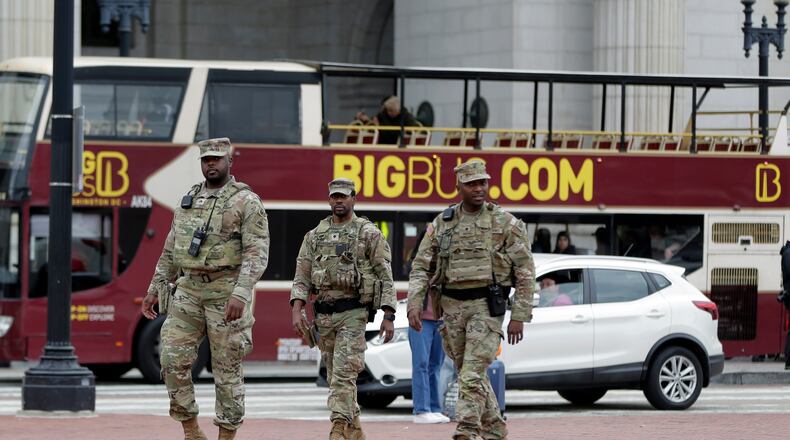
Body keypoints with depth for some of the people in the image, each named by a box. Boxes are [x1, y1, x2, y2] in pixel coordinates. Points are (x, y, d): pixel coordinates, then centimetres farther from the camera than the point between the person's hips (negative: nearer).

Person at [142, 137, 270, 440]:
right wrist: (155, 288, 15)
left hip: (226, 293, -5)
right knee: (173, 359, -6)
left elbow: (257, 254, -15)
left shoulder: (247, 202, -7)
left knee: (227, 369, -1)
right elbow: (170, 250, 20)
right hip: (188, 291, 5)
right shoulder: (189, 199, 13)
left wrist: (241, 294, -27)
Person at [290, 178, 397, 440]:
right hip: (323, 314, 5)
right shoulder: (314, 236, 11)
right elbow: (302, 278, 9)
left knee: (343, 374, -15)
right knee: (336, 377, 11)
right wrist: (296, 311, -4)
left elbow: (385, 278, -3)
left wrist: (388, 317, -9)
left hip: (353, 313, -5)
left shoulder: (369, 234, -1)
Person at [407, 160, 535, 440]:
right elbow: (421, 267, 7)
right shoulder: (441, 224, 8)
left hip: (487, 307, -4)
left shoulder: (506, 223, -2)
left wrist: (519, 316, -8)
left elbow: (525, 271, -2)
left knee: (472, 374, -16)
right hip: (452, 307, 4)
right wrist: (414, 303, -8)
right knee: (470, 374, 12)